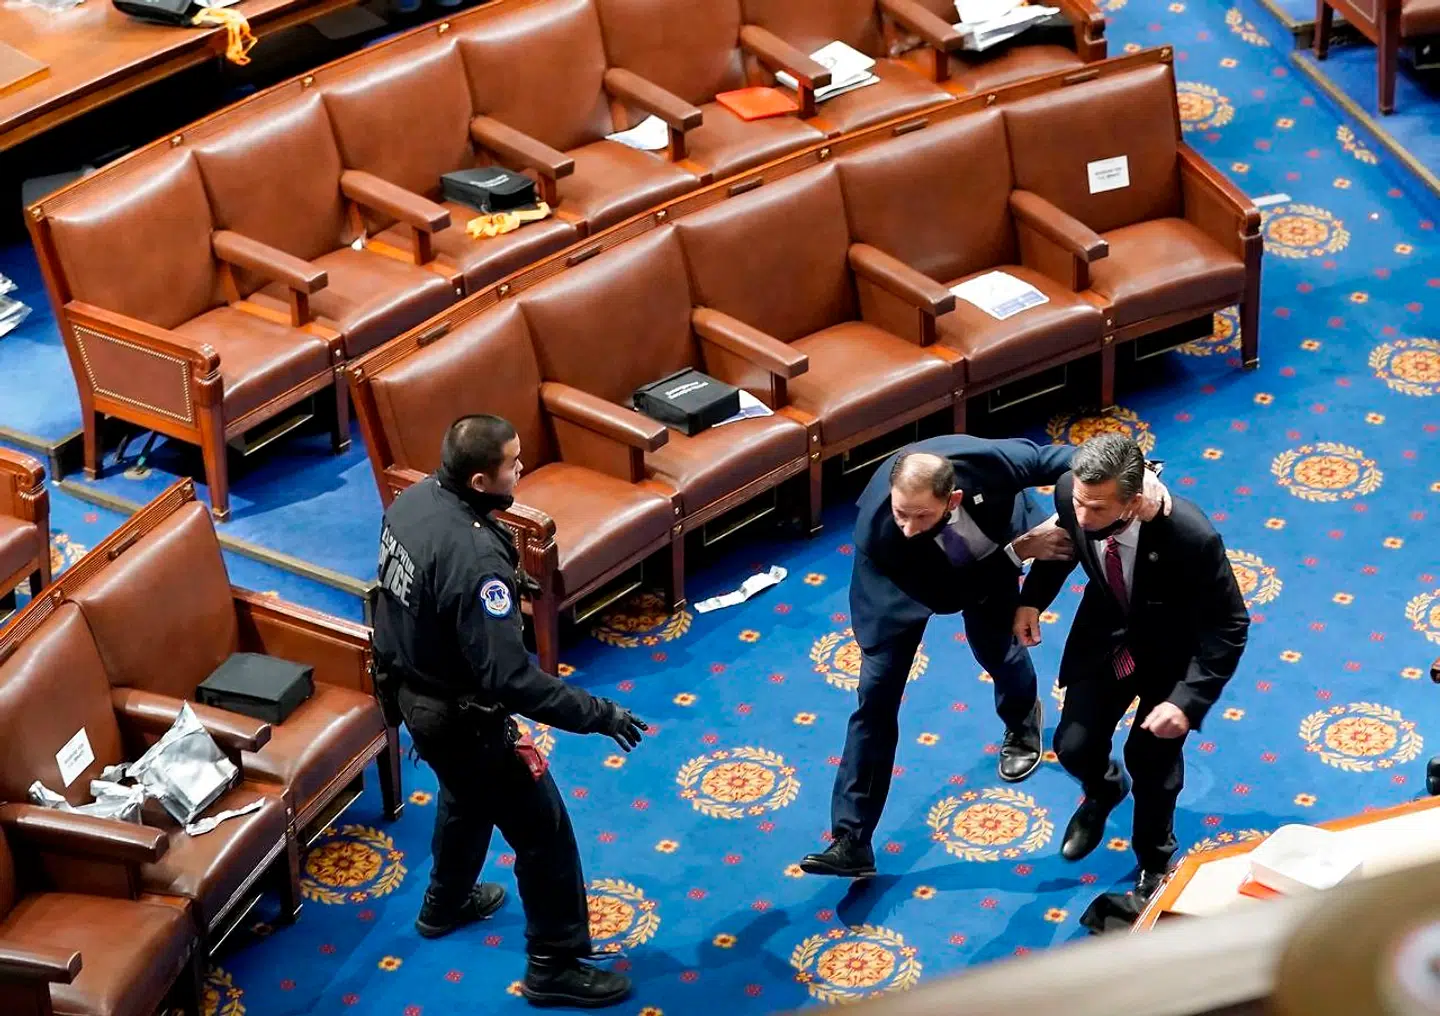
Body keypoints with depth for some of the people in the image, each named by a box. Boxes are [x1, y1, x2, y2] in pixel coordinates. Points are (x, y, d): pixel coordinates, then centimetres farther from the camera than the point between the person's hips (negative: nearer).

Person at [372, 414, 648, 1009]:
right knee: (542, 832, 9)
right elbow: (510, 680, -36)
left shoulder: (413, 500, -10)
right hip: (461, 718, -9)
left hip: (411, 689, 9)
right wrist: (599, 715, -29)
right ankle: (555, 966, 23)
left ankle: (446, 904, 58)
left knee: (467, 798, 35)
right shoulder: (474, 563, -37)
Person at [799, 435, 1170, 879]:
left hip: (988, 553, 2)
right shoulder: (876, 533, -44)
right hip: (909, 583, -1)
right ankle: (851, 841, 2)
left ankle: (1022, 721, 59)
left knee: (996, 648, 19)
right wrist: (1021, 550, -38)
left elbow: (1051, 457, -23)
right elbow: (944, 597, -33)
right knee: (876, 693, -5)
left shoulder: (986, 460, -44)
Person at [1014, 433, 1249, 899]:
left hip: (1171, 651, -3)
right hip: (1106, 634, 3)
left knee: (1152, 758, 6)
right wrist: (1032, 598, -12)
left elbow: (1229, 627, -26)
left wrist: (1187, 701, -34)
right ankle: (1104, 791, 46)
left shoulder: (1192, 537, -39)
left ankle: (1155, 860, 40)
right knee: (1075, 747, 5)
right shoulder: (1072, 493, -27)